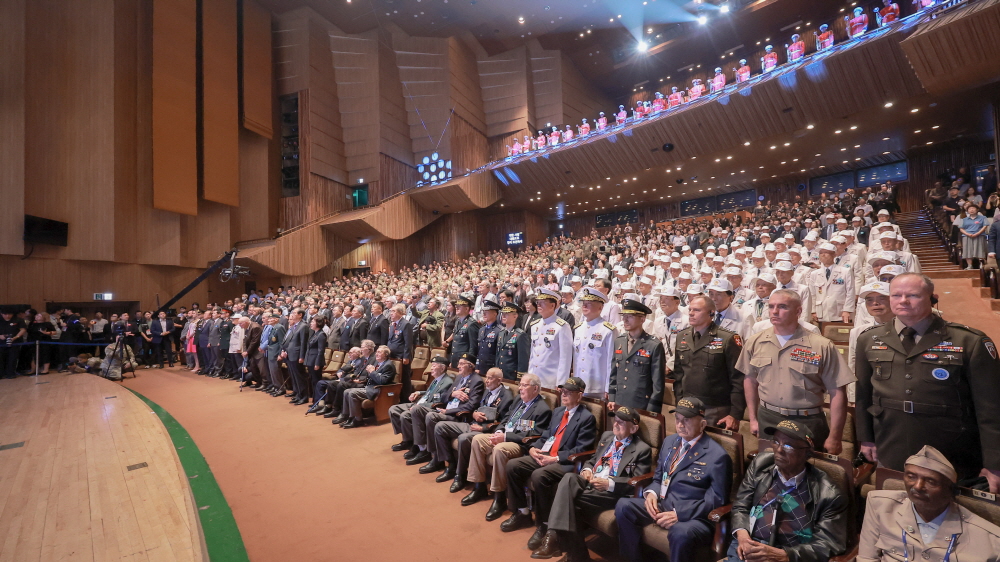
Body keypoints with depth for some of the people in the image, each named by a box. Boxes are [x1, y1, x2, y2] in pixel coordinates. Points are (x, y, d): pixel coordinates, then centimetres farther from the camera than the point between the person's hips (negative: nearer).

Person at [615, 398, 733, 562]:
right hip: (661, 505, 6)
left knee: (681, 533, -38)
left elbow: (717, 499, -12)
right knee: (623, 505, -14)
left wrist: (679, 514, -20)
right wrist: (651, 493, -6)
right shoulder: (669, 441, 11)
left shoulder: (717, 455, -10)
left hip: (694, 517, -6)